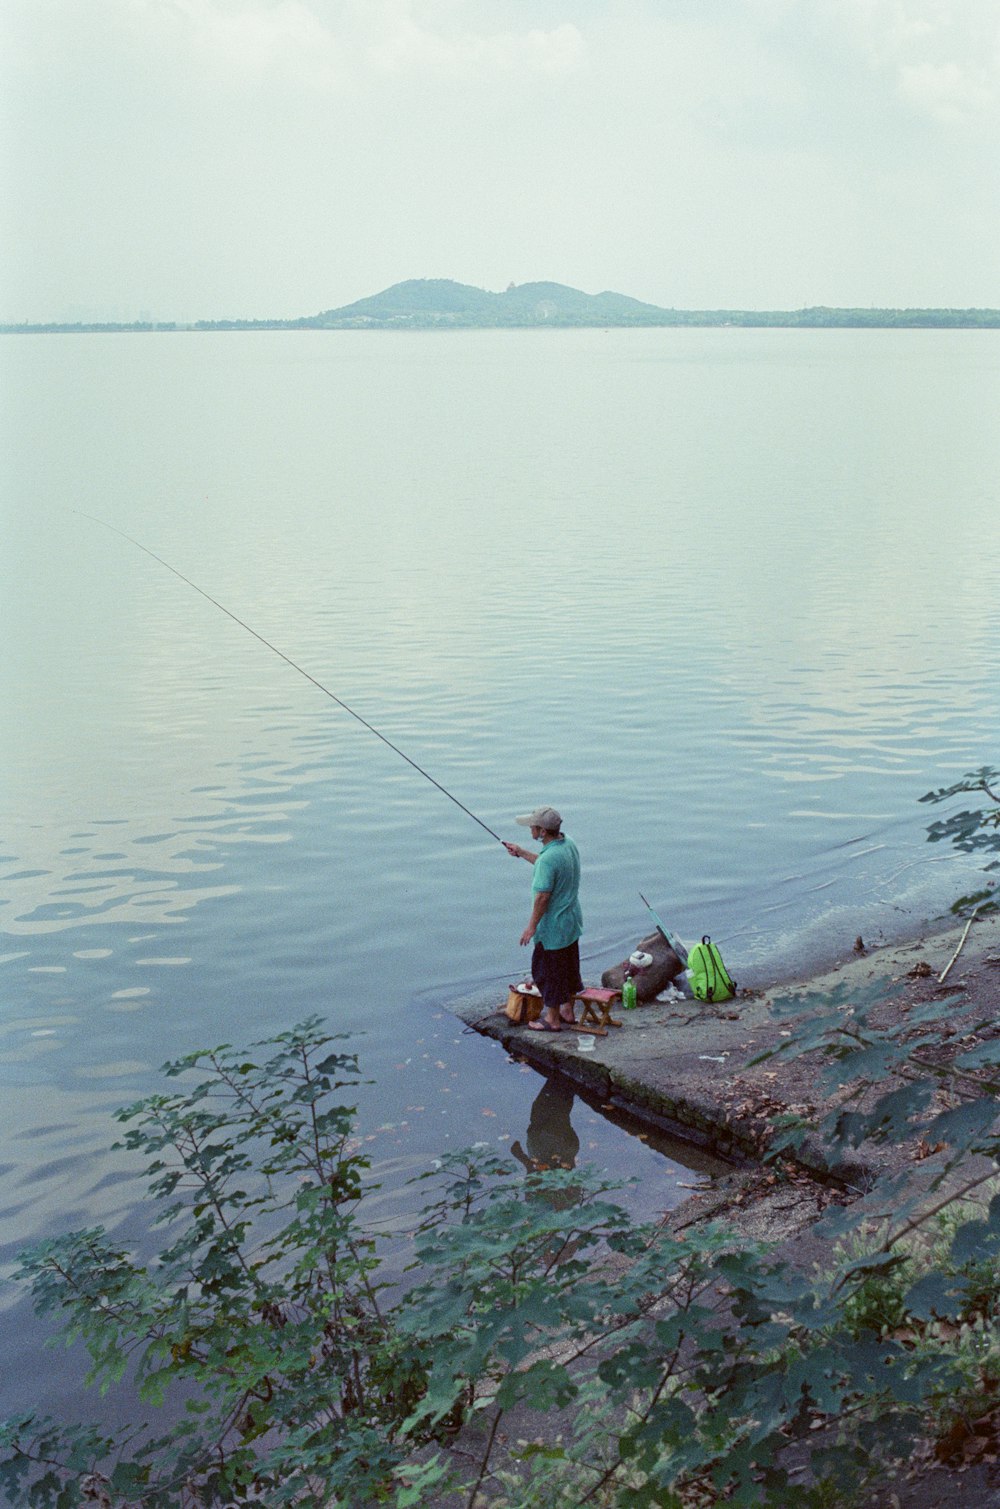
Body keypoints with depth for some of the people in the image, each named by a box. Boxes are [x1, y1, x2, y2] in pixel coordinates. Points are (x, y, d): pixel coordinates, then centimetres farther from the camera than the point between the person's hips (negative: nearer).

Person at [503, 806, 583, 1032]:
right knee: (569, 967, 21)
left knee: (548, 971, 7)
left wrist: (531, 926, -16)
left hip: (553, 927, -9)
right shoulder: (569, 844, -1)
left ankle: (552, 1019, 19)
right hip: (572, 921, 9)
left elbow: (542, 896, -26)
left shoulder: (548, 858, -30)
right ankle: (568, 1011, 35)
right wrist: (521, 852, 22)